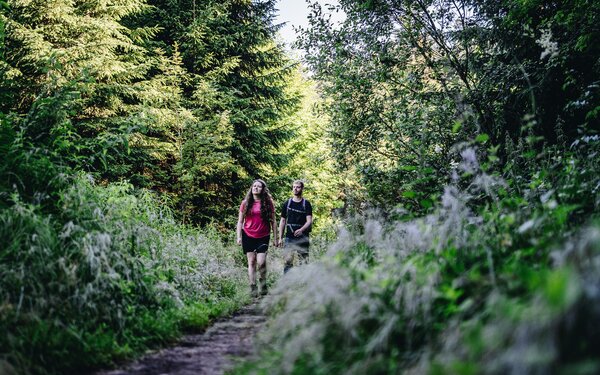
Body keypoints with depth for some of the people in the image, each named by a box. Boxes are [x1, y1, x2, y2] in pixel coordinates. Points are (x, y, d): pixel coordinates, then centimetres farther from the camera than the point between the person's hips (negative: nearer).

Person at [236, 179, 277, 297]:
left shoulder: (268, 203, 2)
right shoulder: (246, 203, 5)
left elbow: (273, 222, 5)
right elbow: (240, 221, 9)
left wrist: (275, 238, 3)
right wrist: (239, 237, 1)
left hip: (263, 237, -1)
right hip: (248, 236, 1)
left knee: (261, 262, -11)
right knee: (251, 262, 2)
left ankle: (263, 283, 14)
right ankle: (253, 288, 6)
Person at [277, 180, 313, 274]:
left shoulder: (306, 204, 4)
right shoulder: (287, 204, 10)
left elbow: (309, 221, -4)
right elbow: (283, 221, 13)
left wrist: (301, 230, -24)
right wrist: (280, 237, 7)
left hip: (303, 238, -1)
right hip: (289, 238, 1)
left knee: (304, 262, 0)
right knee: (287, 262, -5)